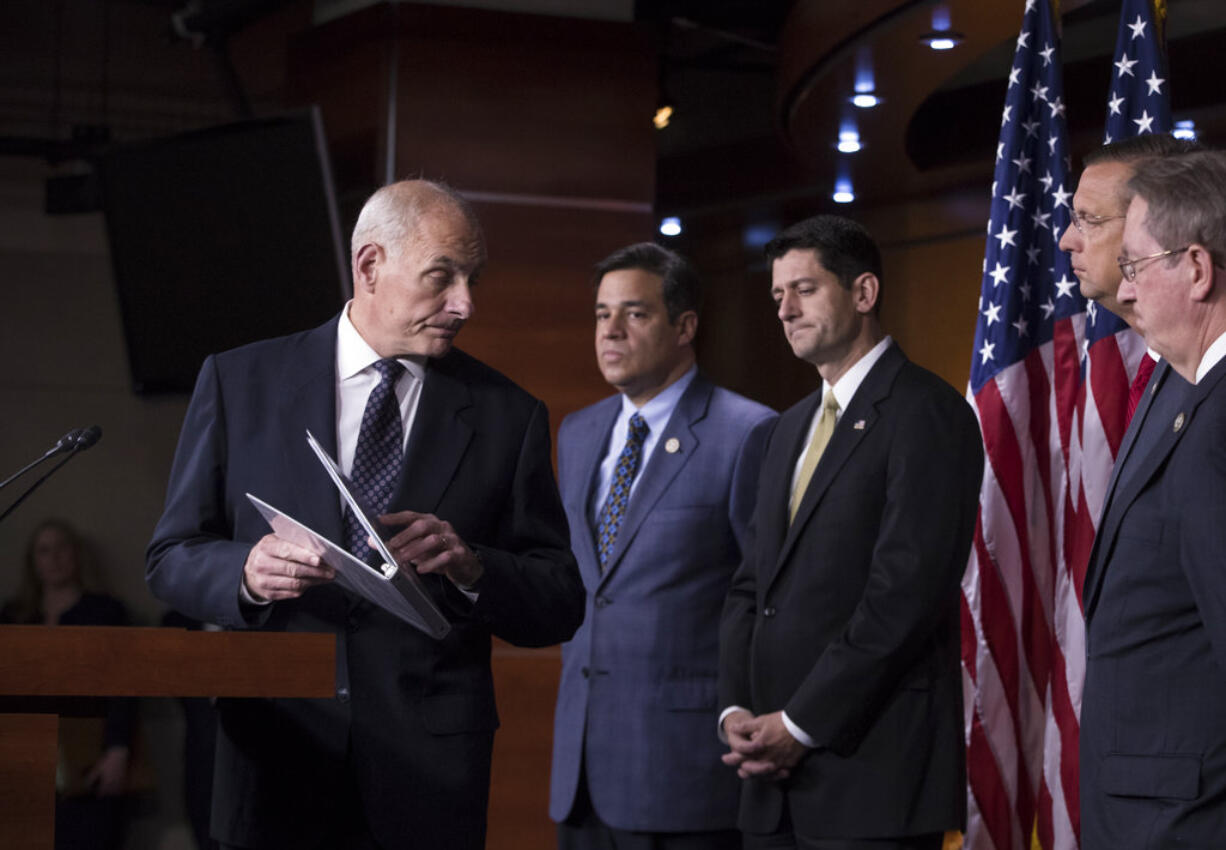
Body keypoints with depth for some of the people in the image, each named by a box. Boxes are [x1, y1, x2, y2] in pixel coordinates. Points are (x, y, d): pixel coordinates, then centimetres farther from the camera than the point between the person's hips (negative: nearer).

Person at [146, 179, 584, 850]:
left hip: (430, 774, 0)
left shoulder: (507, 415, 5)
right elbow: (171, 559, 4)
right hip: (276, 765, 0)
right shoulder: (239, 382, 4)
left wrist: (472, 568, -17)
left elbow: (560, 608, 3)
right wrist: (246, 571, -17)